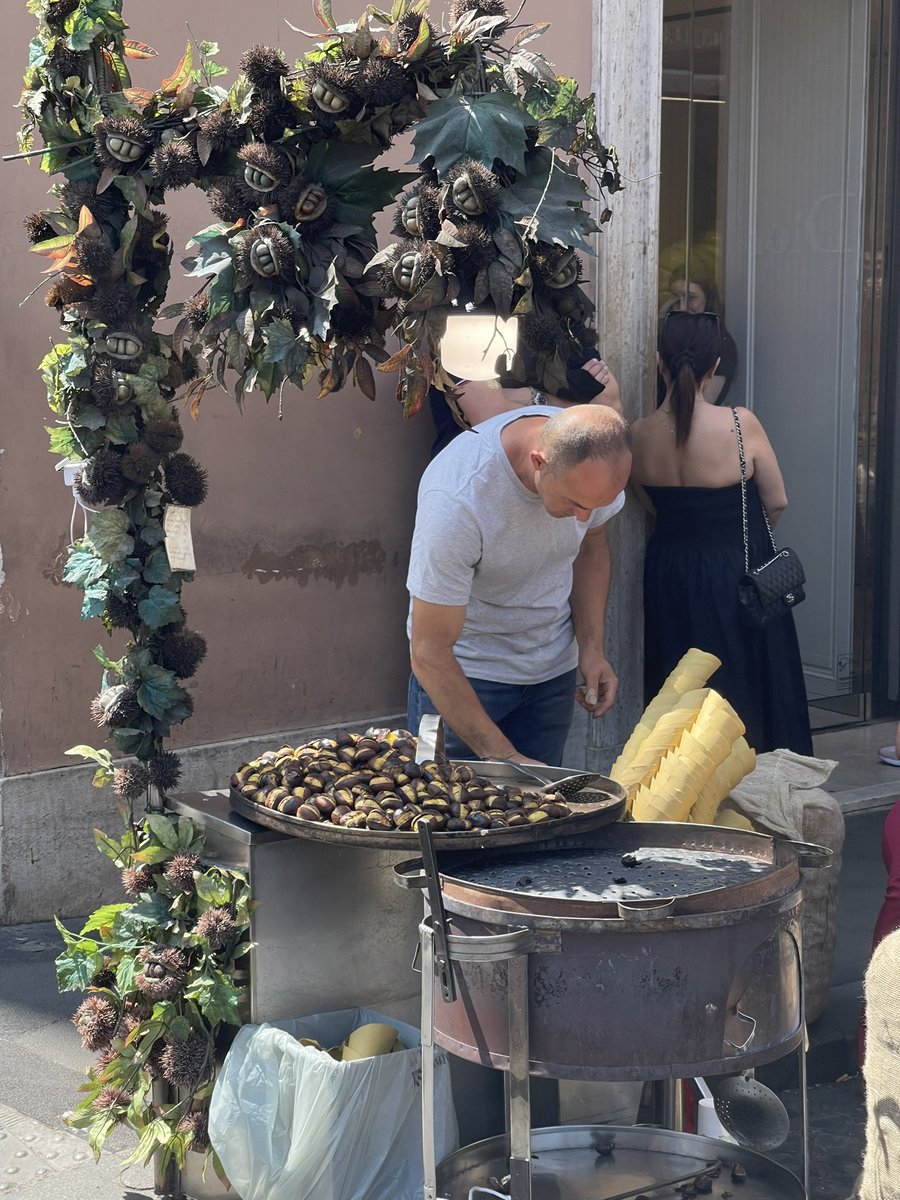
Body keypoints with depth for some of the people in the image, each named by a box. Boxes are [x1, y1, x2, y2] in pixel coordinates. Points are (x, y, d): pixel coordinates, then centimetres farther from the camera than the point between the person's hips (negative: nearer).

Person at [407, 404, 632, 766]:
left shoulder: (595, 459, -16)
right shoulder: (456, 500, -33)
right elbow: (429, 653, -28)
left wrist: (592, 648, -3)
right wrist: (503, 756, -31)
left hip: (554, 669, 5)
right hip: (463, 673, -4)